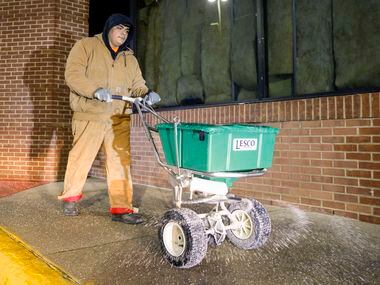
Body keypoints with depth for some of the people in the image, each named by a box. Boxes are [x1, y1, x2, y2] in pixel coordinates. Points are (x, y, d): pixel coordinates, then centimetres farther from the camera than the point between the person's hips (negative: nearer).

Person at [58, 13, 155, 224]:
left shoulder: (130, 59, 19)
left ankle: (121, 208, 4)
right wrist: (95, 90, -25)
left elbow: (137, 86, 15)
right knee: (81, 158, 4)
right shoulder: (86, 46, 4)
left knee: (120, 162, -2)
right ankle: (70, 197, 28)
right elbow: (73, 74, -9)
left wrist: (146, 94, -9)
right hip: (90, 116, -4)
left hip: (119, 119, 4)